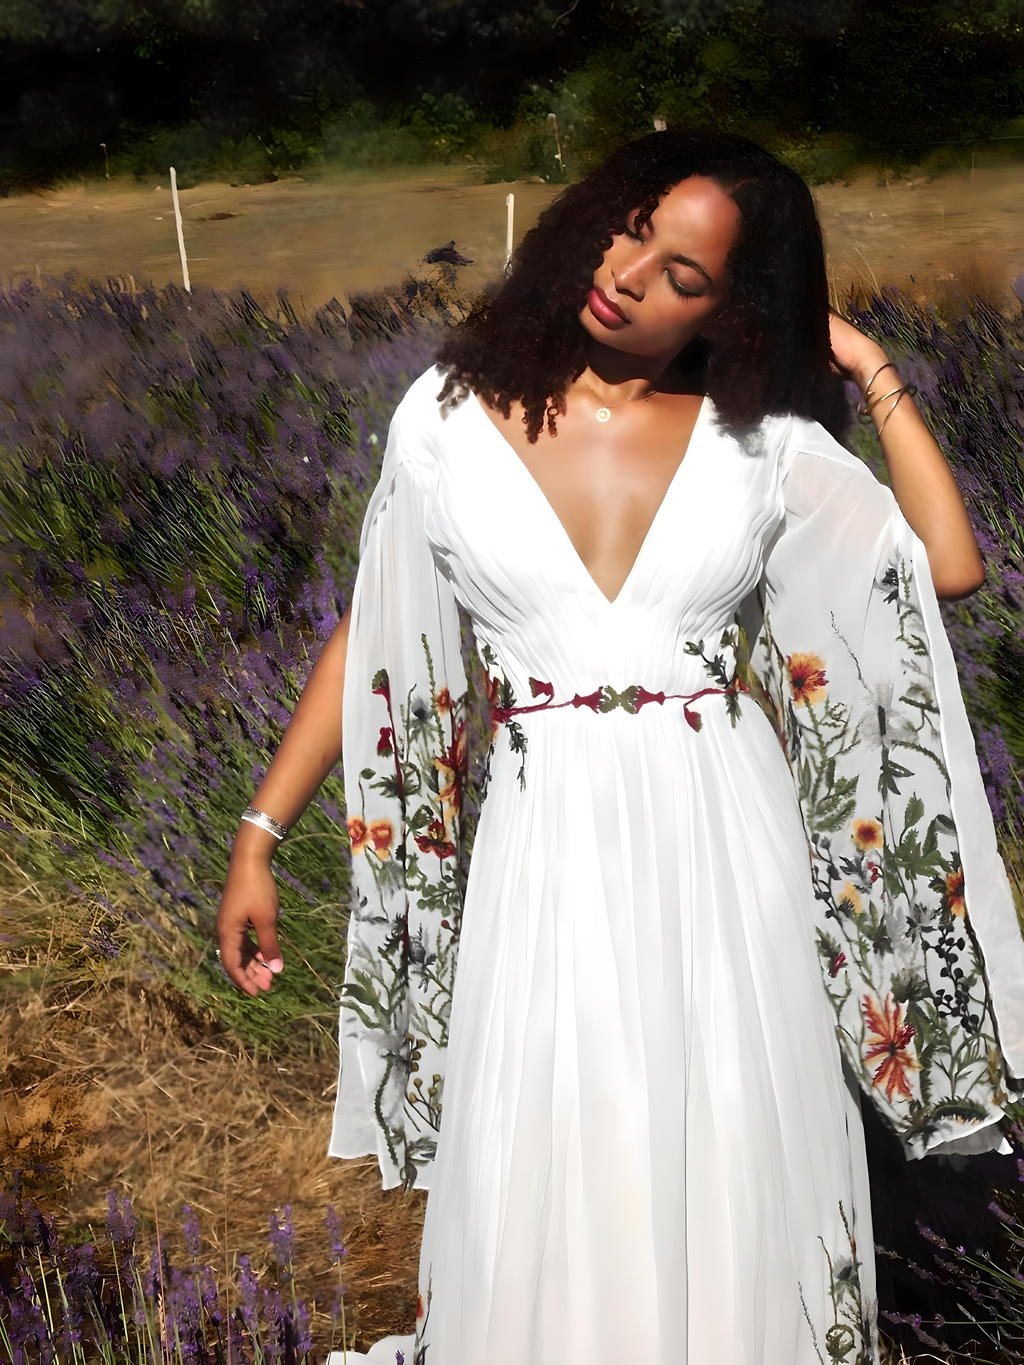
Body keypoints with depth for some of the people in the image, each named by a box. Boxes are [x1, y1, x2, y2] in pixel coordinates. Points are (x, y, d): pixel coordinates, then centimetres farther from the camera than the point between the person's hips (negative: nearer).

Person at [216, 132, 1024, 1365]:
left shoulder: (764, 440, 1)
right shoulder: (452, 416, -1)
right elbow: (373, 639, 4)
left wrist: (873, 374, -1)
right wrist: (259, 835, 1)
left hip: (726, 849, 1)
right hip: (548, 853, 0)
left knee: (732, 1190, 10)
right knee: (543, 1207, 6)